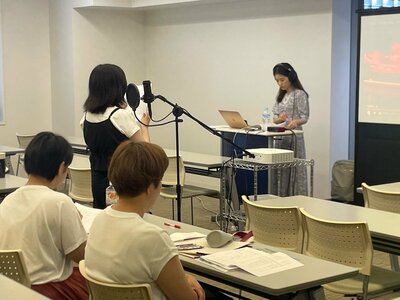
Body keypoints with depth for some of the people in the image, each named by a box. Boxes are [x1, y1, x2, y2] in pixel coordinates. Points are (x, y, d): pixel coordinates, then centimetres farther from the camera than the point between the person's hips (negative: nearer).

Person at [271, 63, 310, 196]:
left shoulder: (300, 94, -6)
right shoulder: (281, 95, 16)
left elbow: (304, 117, -10)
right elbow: (275, 118, 13)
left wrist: (295, 121, -31)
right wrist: (280, 119, -10)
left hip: (293, 138, -7)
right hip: (280, 137, 7)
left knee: (292, 171, -6)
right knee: (279, 172, 6)